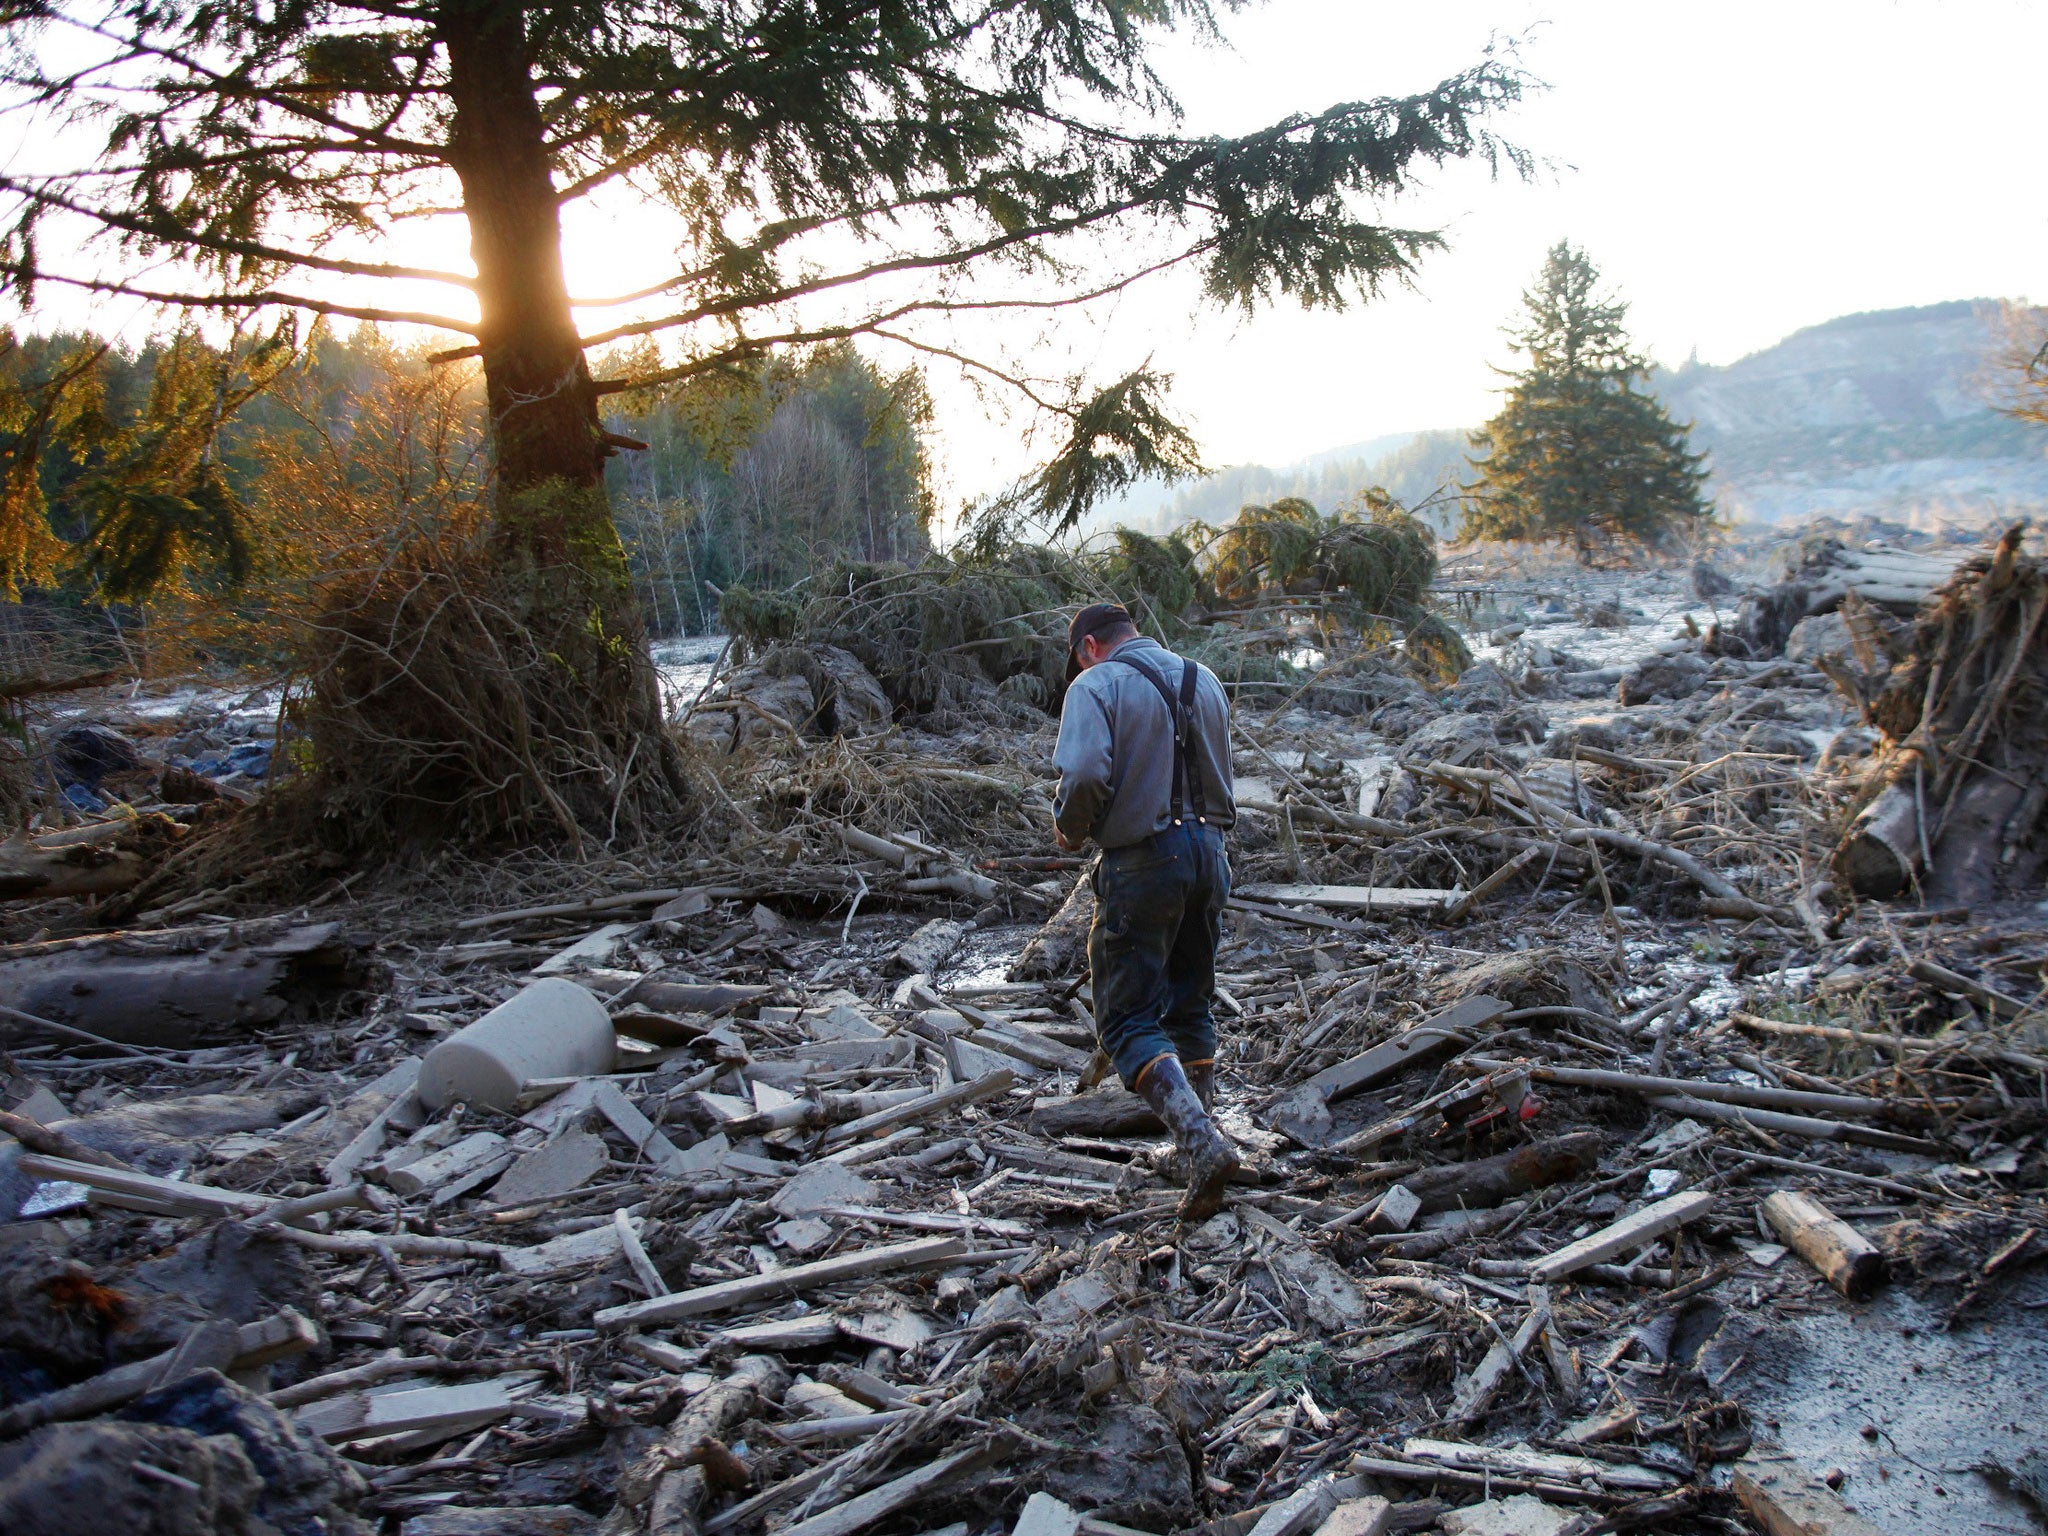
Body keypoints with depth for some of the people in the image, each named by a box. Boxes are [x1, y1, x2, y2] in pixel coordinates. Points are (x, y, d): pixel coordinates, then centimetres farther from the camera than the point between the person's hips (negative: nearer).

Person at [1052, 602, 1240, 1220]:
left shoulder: (1096, 686, -8)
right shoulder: (1203, 679, 13)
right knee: (1190, 1007, 20)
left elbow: (1084, 776, -21)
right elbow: (1218, 773, 14)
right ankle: (1202, 1136, 26)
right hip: (1208, 852, 7)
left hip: (1142, 862, -7)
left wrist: (1069, 830, -3)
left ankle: (1203, 1143, -18)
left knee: (1128, 1020, -2)